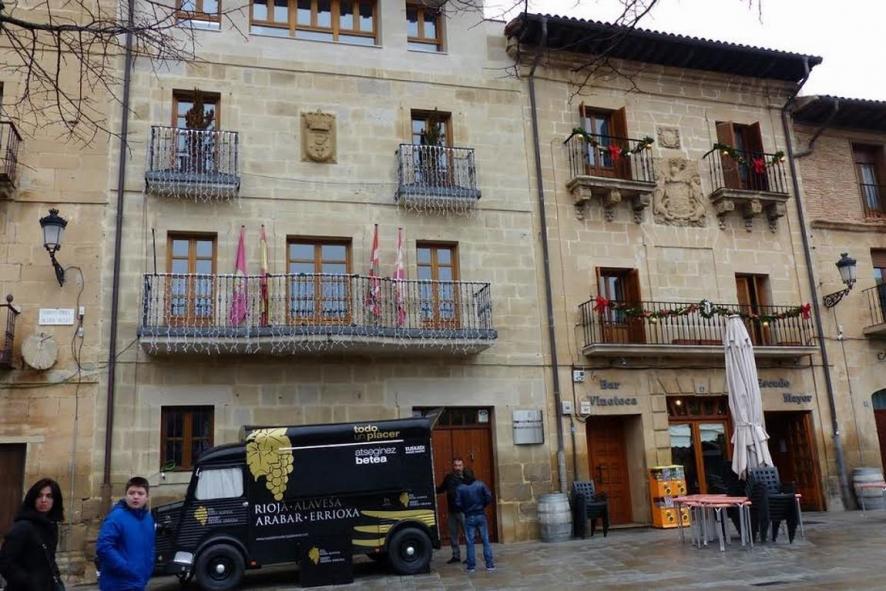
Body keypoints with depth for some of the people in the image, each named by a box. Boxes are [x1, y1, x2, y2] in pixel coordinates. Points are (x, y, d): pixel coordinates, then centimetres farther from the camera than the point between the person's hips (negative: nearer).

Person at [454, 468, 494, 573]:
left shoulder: (460, 488, -4)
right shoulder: (481, 484, -2)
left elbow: (458, 504, -9)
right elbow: (489, 498, -8)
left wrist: (464, 510, 9)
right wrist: (482, 505, 8)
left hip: (469, 517, -1)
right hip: (481, 516, 1)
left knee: (470, 542, 6)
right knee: (486, 540, 6)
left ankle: (471, 566, 9)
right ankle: (490, 565, 7)